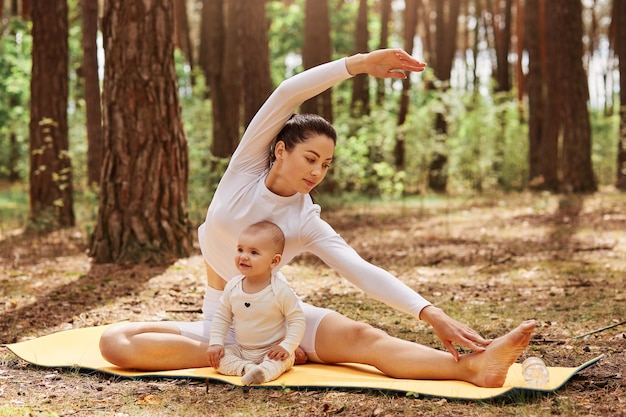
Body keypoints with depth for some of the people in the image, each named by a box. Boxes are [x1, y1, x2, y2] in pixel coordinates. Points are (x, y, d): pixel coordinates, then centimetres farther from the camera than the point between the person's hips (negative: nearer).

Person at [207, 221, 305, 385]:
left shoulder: (280, 290, -18)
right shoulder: (232, 287, -5)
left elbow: (297, 320, -13)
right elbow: (221, 316, 7)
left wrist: (287, 346, -23)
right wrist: (216, 343, -4)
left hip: (272, 351, -4)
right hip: (241, 350, 4)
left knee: (283, 358, -33)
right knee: (217, 356, -16)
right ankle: (247, 368, -30)